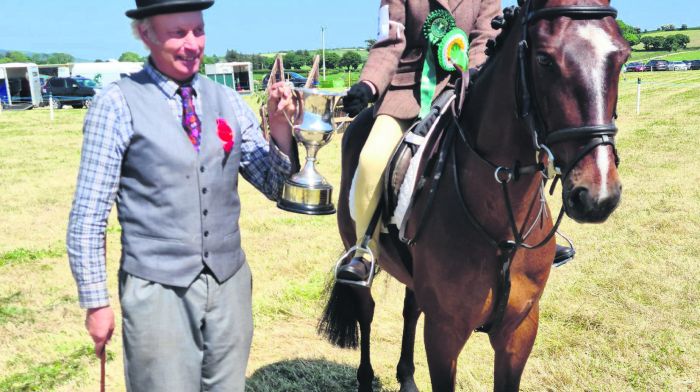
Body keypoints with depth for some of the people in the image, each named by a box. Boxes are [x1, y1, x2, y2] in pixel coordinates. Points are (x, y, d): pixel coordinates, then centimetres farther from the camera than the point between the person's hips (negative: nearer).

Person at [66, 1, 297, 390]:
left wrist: (279, 123, -12)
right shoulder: (118, 104, -8)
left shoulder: (228, 101, 4)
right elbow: (88, 215, -5)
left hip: (230, 282, 4)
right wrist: (96, 302, -3)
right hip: (157, 289, -4)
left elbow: (275, 185, 5)